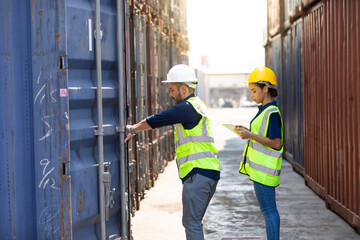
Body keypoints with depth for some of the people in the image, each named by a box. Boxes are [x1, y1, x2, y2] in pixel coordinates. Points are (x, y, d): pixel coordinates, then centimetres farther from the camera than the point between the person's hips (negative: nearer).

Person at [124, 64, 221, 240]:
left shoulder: (187, 108, -11)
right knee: (193, 222, 15)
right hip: (209, 173, 10)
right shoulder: (197, 106, 21)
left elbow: (155, 121, -6)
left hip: (198, 173, -10)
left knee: (191, 223, -8)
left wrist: (133, 129, 9)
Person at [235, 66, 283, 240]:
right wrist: (248, 132, 10)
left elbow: (276, 143, -21)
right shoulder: (265, 110, 14)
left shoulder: (272, 113, -16)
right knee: (269, 210, 14)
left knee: (268, 210, -6)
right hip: (260, 167, 10)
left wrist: (251, 135, -21)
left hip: (264, 170, -10)